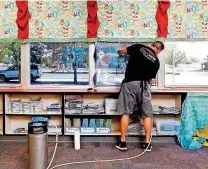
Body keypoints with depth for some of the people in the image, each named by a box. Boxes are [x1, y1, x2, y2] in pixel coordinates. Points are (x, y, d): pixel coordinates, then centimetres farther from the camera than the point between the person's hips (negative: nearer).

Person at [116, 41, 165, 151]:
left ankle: (122, 142, 10)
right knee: (147, 114, 11)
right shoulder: (156, 61, 7)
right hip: (143, 85, 0)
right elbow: (151, 80, 8)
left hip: (129, 83, 0)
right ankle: (147, 143, 14)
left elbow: (122, 51, 15)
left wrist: (120, 52, 38)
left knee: (125, 113, 6)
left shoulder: (139, 47, 5)